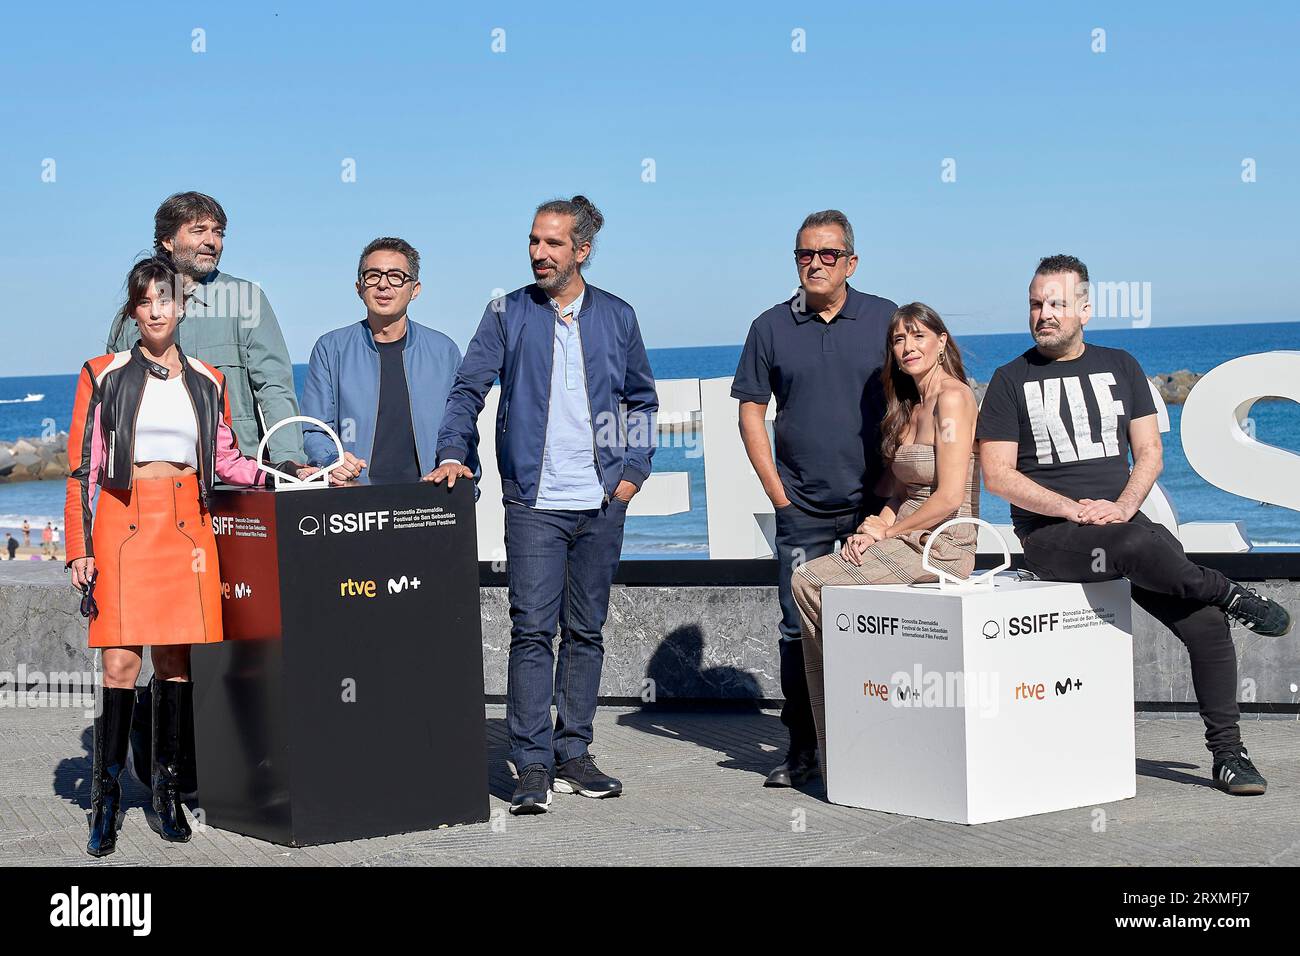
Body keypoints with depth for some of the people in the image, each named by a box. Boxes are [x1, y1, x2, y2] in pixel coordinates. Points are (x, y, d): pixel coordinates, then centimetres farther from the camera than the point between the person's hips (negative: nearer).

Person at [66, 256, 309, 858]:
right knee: (121, 661, -9)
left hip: (186, 527, 3)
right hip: (123, 522, -3)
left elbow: (226, 461, 15)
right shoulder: (104, 376, 5)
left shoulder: (207, 382, 13)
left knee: (175, 659, 2)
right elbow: (83, 469, 3)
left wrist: (286, 475, 0)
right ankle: (106, 801, -2)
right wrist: (80, 550, -3)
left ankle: (166, 795, 11)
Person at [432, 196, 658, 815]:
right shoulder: (508, 315, 3)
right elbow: (468, 390, 2)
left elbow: (642, 398, 17)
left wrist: (634, 468, 6)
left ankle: (573, 755, 16)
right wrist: (453, 452, -14)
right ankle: (533, 767, -7)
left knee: (585, 631, 8)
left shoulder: (617, 317, 8)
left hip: (601, 504, 2)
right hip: (534, 501, -2)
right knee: (532, 630, -8)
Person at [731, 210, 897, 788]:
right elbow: (751, 413, 7)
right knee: (799, 627, 1)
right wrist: (778, 492, 0)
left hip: (876, 501, 0)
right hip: (802, 507, 1)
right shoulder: (772, 328, 4)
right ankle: (801, 747, 8)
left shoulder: (884, 319, 3)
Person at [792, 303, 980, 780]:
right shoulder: (913, 406, 18)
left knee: (809, 580, -15)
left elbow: (949, 498, -17)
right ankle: (833, 744, -5)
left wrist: (886, 531, -8)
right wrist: (875, 526, 1)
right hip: (911, 541, 9)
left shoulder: (952, 397, -11)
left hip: (941, 545, -9)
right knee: (809, 579, -7)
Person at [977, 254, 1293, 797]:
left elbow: (1149, 453, 10)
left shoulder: (1120, 367, 14)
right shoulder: (1011, 381, 5)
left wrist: (1122, 506, -11)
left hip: (1122, 522, 4)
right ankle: (1235, 599, -9)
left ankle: (1228, 753, -2)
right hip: (1049, 533, -3)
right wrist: (1072, 508, -14)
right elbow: (998, 474, -2)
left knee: (1206, 624, -14)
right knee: (1144, 545, -35)